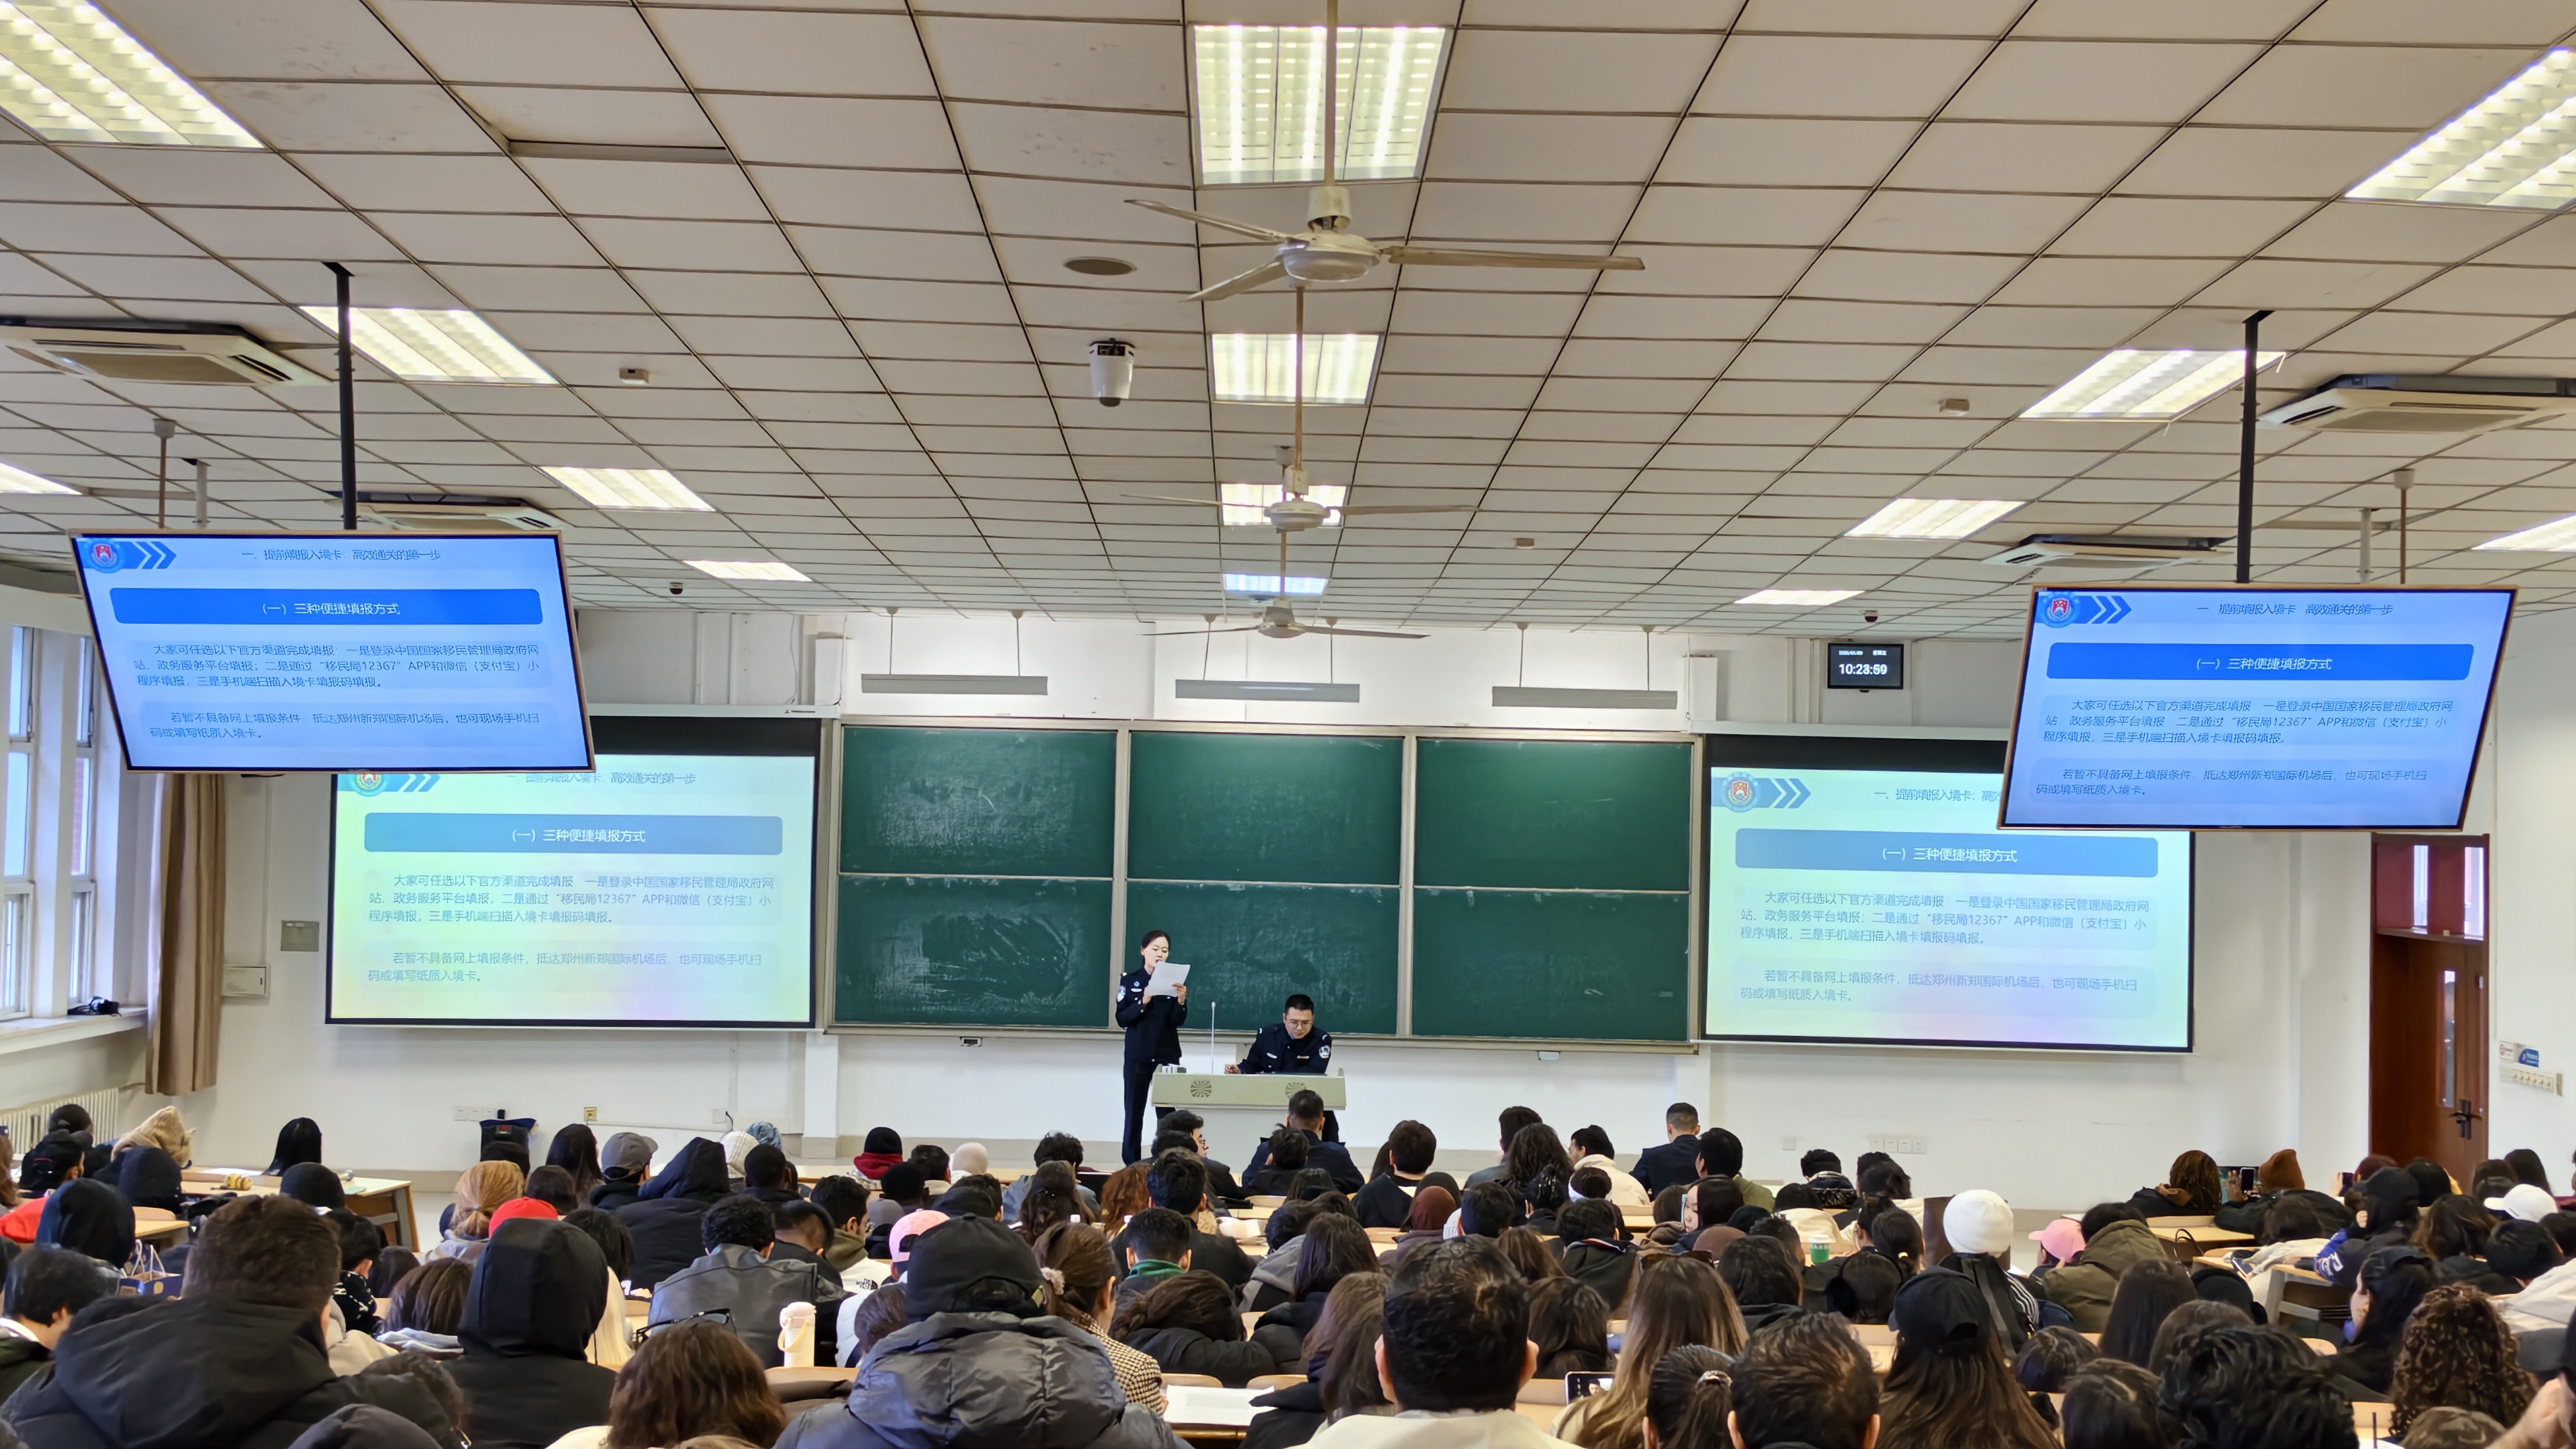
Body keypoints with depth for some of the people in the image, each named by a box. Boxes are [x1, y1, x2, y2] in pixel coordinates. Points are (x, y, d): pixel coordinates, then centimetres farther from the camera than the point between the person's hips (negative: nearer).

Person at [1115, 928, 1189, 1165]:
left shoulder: (1176, 980, 2)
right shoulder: (1129, 981, 2)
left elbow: (1179, 1021, -3)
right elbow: (1122, 1019, -4)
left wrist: (1181, 1001, -23)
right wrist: (1143, 1002, -19)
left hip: (1168, 1053, 0)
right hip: (1138, 1054, 0)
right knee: (1134, 1112, 1)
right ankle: (1131, 1167, 6)